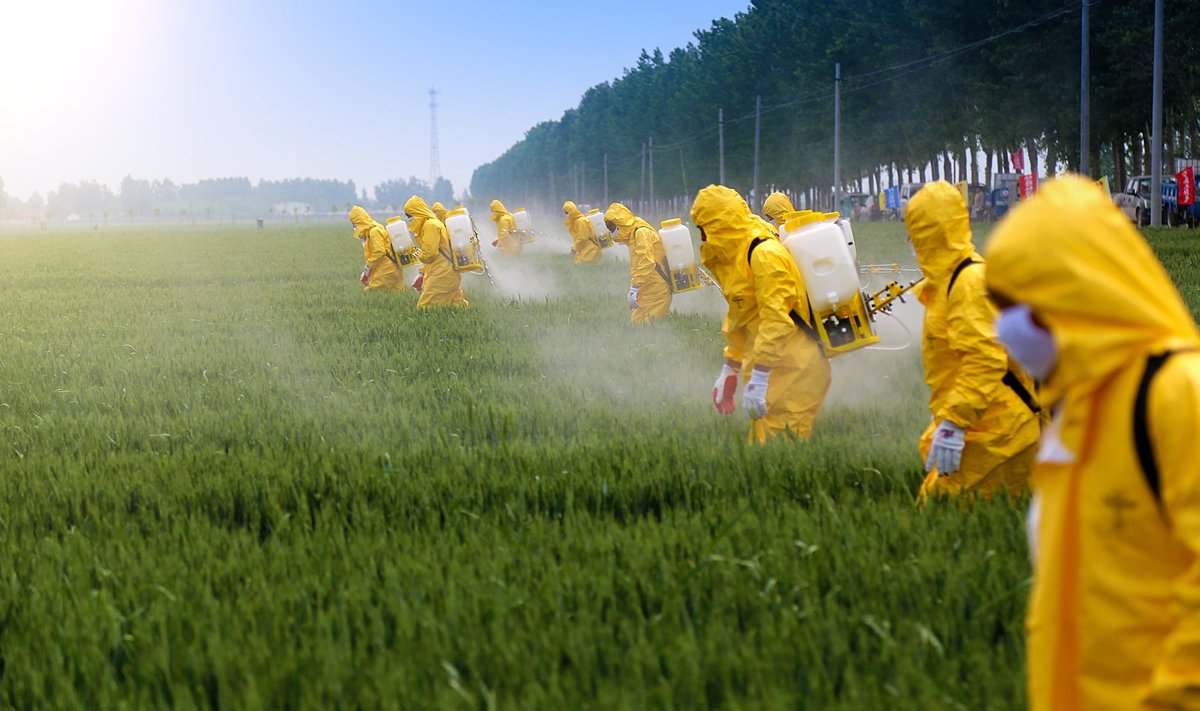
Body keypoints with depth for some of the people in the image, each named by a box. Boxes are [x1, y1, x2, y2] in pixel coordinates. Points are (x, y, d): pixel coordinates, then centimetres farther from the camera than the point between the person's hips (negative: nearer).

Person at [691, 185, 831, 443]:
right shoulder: (737, 255, 16)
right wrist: (729, 372, 27)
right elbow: (738, 319, 25)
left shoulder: (764, 254, -16)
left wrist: (758, 380, -25)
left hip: (794, 371, -10)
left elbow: (776, 321, -23)